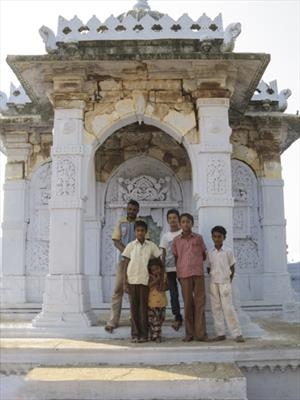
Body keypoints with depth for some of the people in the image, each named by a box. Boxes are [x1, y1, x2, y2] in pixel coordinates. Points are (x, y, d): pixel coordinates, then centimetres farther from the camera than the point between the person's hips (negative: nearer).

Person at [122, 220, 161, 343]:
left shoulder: (151, 246, 3)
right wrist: (125, 282, -1)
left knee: (144, 307, 2)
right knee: (134, 307, 4)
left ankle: (144, 334, 10)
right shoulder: (130, 246, 4)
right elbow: (125, 264, 4)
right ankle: (135, 334, 11)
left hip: (145, 280, 0)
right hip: (132, 280, 0)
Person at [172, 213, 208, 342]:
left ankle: (200, 333, 2)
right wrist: (178, 271, 6)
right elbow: (175, 257, 12)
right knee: (188, 304, 3)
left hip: (198, 273, 0)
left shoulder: (198, 238, 7)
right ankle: (189, 333, 10)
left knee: (200, 303, -1)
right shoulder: (176, 240, 8)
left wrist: (195, 261, 9)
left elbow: (204, 255, 16)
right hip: (184, 274, 0)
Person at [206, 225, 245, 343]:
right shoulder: (210, 253, 5)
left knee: (228, 308, -7)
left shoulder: (228, 251, -1)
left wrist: (229, 280, 0)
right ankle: (220, 333, 11)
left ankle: (237, 333, -1)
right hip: (213, 284, 3)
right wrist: (213, 277, 0)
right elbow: (208, 268, 12)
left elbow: (232, 267, 4)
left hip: (225, 283, -3)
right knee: (216, 308, 5)